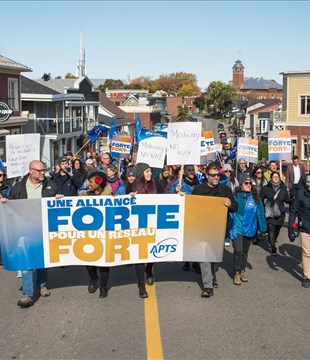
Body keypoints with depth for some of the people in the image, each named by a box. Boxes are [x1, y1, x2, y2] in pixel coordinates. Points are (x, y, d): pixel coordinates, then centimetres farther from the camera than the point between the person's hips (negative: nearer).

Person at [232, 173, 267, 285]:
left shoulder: (255, 197, 0)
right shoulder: (235, 196, -7)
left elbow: (260, 213, 4)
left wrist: (263, 228, 2)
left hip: (250, 229, 3)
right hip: (237, 228, -3)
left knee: (245, 252, 17)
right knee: (238, 251, -12)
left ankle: (242, 271, 35)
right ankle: (237, 273, 6)